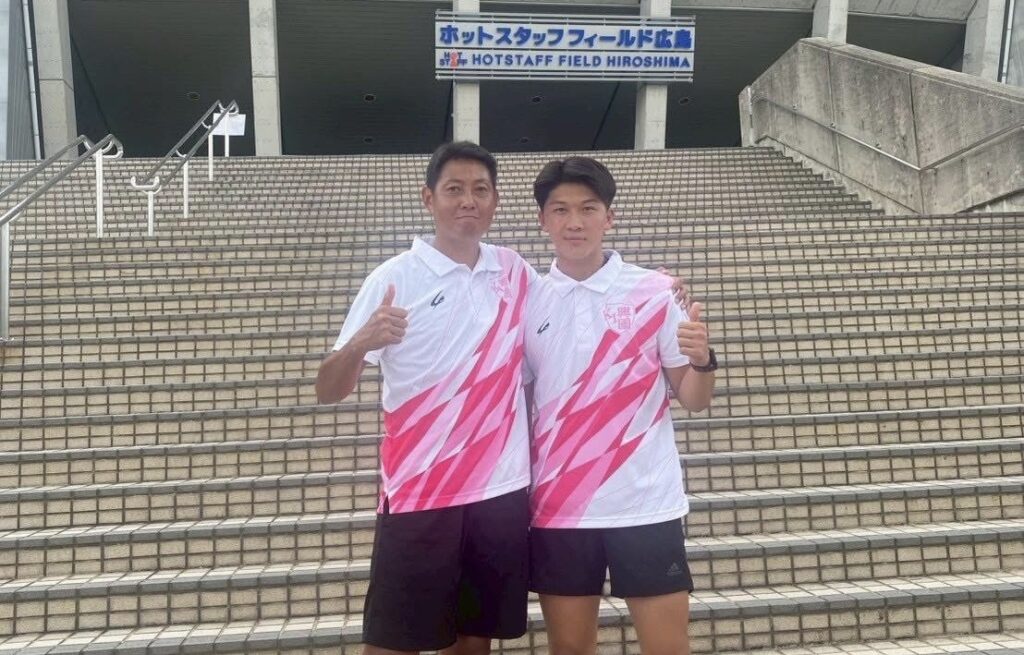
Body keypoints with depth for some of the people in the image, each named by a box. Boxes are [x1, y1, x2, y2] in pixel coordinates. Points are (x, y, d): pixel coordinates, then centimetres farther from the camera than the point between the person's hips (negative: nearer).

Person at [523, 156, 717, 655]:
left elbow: (694, 400, 0)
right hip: (559, 506, 2)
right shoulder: (528, 302, 2)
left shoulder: (653, 292, -3)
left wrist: (702, 359, -20)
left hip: (646, 504, -1)